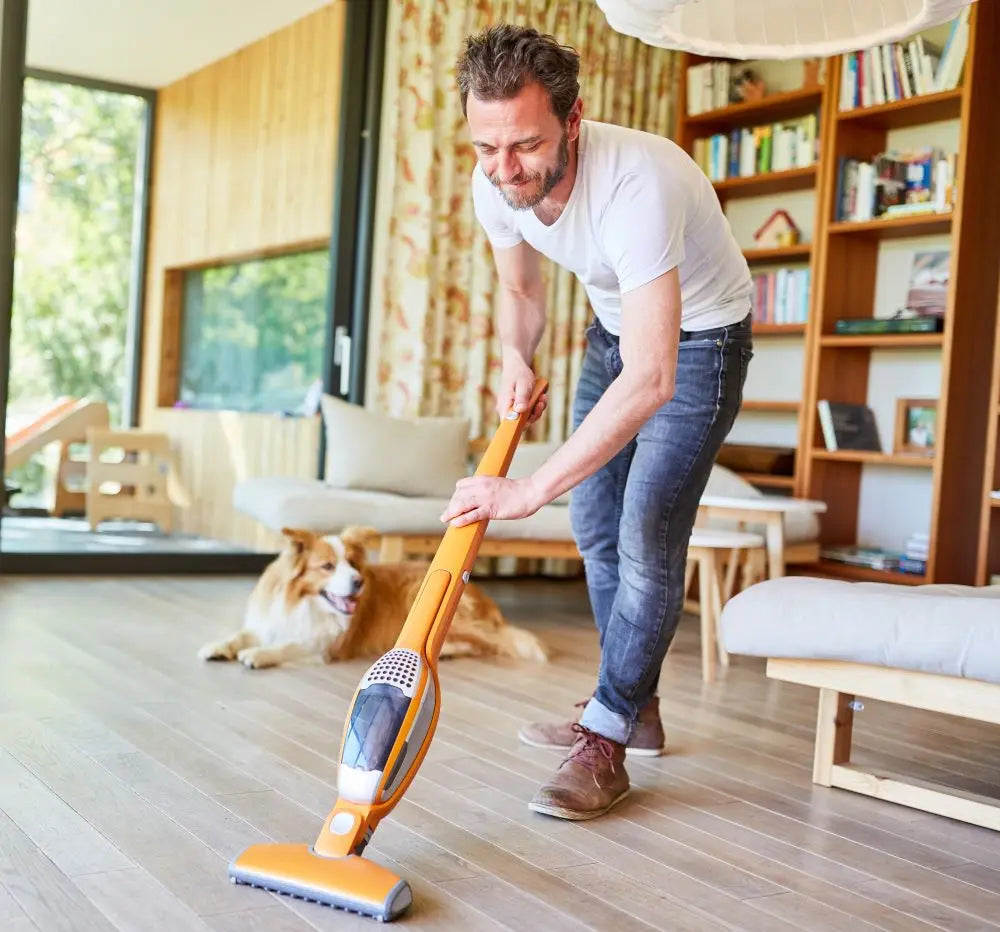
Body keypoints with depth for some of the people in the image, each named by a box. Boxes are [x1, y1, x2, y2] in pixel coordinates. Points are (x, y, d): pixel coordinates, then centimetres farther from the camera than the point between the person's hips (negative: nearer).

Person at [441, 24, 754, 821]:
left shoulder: (637, 184, -41)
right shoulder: (495, 185, -19)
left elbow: (651, 379, -47)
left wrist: (531, 490, -49)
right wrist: (515, 360, -17)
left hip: (699, 339, -7)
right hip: (616, 328, 7)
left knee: (647, 541, -14)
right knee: (594, 526, 10)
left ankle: (605, 745, -3)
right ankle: (635, 708, 24)